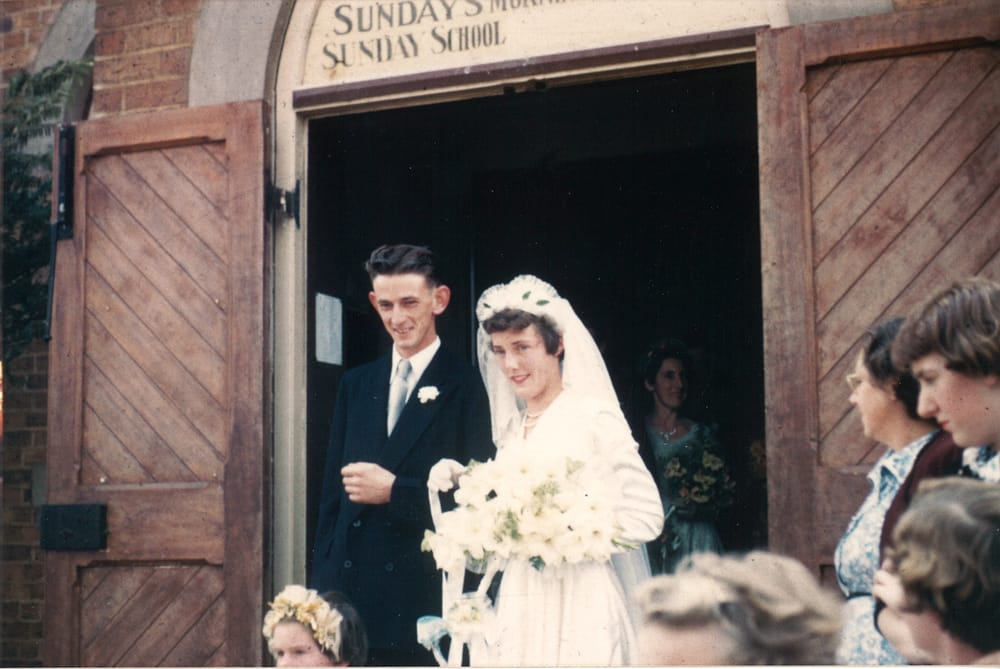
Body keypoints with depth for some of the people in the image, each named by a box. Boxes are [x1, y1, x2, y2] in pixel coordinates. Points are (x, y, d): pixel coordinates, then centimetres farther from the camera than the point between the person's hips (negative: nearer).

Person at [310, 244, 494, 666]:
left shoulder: (465, 386, -3)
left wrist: (394, 491, -14)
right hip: (350, 589, 4)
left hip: (424, 596, -4)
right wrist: (322, 580, 10)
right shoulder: (356, 384, 14)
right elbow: (333, 492, 16)